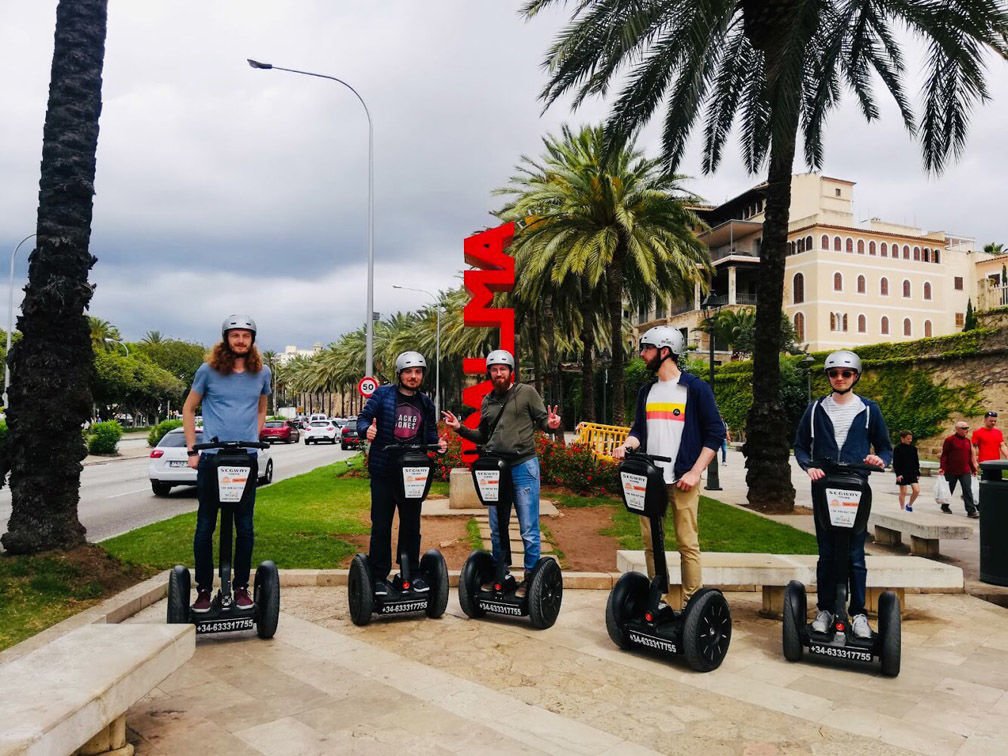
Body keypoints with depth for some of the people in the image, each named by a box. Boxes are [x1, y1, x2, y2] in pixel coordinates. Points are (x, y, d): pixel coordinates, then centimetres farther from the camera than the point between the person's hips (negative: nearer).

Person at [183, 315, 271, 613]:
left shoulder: (262, 372, 6)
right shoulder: (208, 370, 0)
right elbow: (188, 409, 8)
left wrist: (253, 441, 10)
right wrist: (192, 450, 2)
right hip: (211, 457, -1)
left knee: (245, 526, 6)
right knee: (205, 525, 5)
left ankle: (241, 587, 18)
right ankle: (203, 589, 16)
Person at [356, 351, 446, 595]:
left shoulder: (425, 403, 11)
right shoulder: (383, 394, -1)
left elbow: (430, 433, 17)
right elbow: (363, 418, -3)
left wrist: (438, 443, -5)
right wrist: (366, 430, -25)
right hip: (383, 471, -3)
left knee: (411, 524, 11)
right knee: (381, 525, 3)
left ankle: (412, 573, 24)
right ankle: (379, 577, 13)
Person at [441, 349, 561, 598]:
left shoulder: (526, 392, 0)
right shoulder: (487, 401, 14)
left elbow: (542, 419, -1)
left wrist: (550, 424, -23)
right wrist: (461, 429, 8)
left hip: (523, 466, -5)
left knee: (529, 529, -1)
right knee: (496, 528, 14)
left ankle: (530, 577, 12)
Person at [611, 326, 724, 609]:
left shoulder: (695, 388, -2)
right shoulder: (646, 391, 15)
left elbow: (715, 433, -3)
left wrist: (695, 472, -11)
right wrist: (626, 446, -5)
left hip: (682, 480, -5)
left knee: (687, 543, -2)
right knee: (650, 542, 7)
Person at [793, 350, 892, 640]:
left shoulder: (869, 409, 6)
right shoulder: (815, 409, 8)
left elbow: (885, 447, 11)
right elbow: (800, 446, 11)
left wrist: (880, 459, -12)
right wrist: (809, 466, -9)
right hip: (823, 489, 1)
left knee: (855, 555, 0)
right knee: (826, 553, 6)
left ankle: (858, 613, 12)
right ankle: (825, 610, 16)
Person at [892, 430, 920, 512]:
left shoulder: (913, 448, 8)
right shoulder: (898, 448, -7)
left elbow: (916, 462, 15)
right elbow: (895, 463, -8)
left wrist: (918, 473, 11)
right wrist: (898, 474, -15)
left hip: (912, 473, 5)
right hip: (902, 474, -4)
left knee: (917, 490, -4)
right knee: (903, 492, 2)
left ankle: (909, 505, 18)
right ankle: (902, 509, 12)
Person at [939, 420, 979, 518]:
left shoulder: (967, 440, 11)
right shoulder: (949, 440, -8)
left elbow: (969, 456, 18)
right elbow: (944, 455, -9)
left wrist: (973, 469, 18)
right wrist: (942, 467, -17)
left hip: (965, 471, 4)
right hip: (951, 471, -4)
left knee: (968, 490, -5)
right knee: (949, 490, 10)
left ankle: (971, 511, -7)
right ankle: (945, 507, 28)